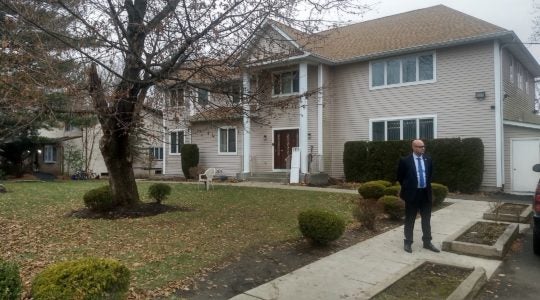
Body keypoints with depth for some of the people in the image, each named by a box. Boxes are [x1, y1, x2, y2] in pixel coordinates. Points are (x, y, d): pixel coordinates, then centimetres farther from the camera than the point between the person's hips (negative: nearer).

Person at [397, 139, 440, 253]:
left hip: (425, 193, 5)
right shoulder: (405, 160, -9)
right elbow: (400, 176, 1)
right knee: (410, 220, 5)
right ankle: (408, 242, 15)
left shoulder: (428, 160, 5)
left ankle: (427, 242, 23)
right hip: (412, 193, -4)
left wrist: (426, 184, 16)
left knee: (426, 219, 12)